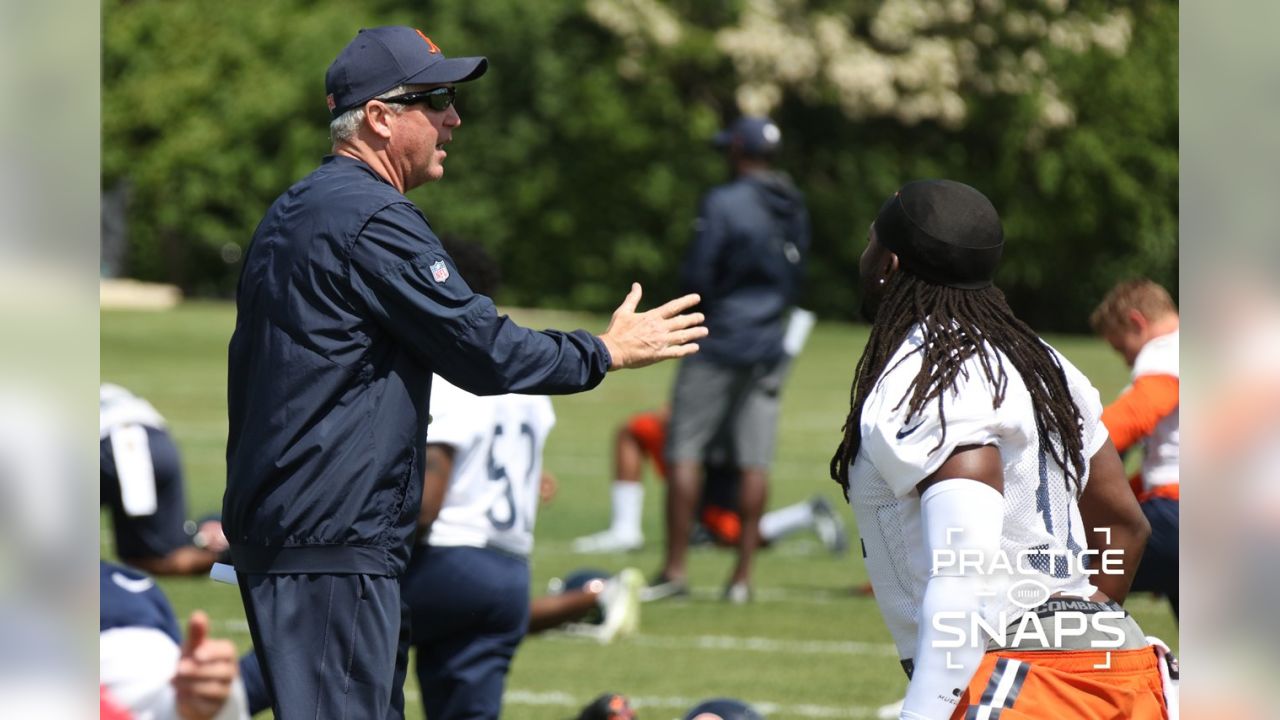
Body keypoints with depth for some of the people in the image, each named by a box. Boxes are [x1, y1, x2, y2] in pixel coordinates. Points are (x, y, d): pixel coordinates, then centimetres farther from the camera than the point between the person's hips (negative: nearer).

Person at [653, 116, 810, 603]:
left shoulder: (724, 203, -13)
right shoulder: (793, 209, 8)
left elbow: (697, 276, -13)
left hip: (719, 343, -6)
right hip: (768, 349, 6)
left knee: (685, 451, 0)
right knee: (755, 460, 5)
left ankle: (675, 568, -3)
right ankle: (742, 576, 5)